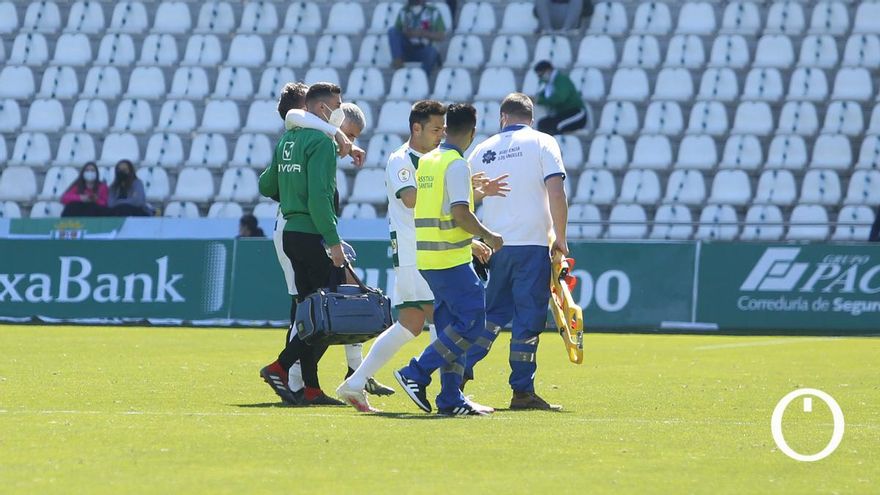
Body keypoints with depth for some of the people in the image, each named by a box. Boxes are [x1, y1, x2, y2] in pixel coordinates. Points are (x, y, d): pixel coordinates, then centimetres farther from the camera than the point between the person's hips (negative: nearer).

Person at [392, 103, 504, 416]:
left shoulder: (426, 161, 14)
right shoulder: (457, 165, -12)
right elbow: (460, 212, -20)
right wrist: (487, 236, -5)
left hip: (427, 257, 9)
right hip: (451, 259, -9)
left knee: (452, 325, 11)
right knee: (472, 321, -6)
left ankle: (451, 399, 9)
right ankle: (416, 374, -10)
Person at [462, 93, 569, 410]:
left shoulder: (483, 150, 10)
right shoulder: (542, 143, 0)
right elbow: (556, 194, -11)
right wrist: (560, 238, -2)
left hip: (495, 244, 4)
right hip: (533, 243, -4)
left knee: (493, 313, 17)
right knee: (529, 317, 0)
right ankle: (522, 392, -1)